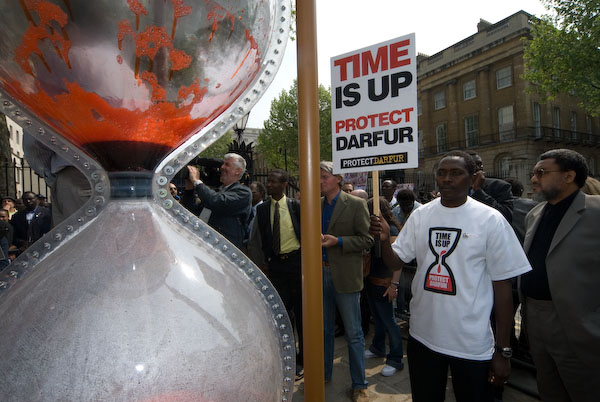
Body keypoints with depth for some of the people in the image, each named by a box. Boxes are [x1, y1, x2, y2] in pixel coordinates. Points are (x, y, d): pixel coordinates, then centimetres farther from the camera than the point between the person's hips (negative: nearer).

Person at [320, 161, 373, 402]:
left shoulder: (356, 205, -8)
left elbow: (367, 240, -10)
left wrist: (338, 241, -20)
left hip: (345, 276, -5)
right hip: (320, 274, 5)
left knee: (353, 334, 8)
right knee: (323, 329, 19)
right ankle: (324, 374, 38)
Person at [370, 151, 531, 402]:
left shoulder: (490, 220, -9)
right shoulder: (420, 215, 1)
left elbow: (502, 286, -7)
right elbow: (395, 263, 3)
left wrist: (503, 351, -6)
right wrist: (384, 239, -18)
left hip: (472, 343, -3)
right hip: (422, 336, 4)